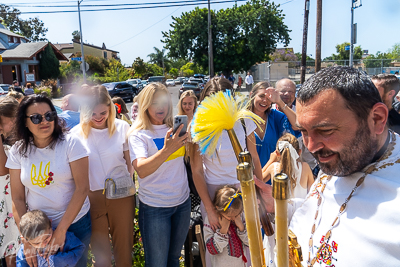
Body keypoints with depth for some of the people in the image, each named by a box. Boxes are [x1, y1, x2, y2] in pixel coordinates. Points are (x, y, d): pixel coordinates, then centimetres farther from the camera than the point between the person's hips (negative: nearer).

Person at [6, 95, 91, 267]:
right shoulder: (18, 151, -3)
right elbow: (17, 198, -2)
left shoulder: (70, 143, -13)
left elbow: (82, 188, -17)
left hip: (76, 223, -2)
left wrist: (61, 230, -17)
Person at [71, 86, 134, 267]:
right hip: (92, 197, 0)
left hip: (121, 195, 0)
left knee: (124, 248, 14)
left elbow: (130, 161, 6)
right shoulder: (77, 133, -4)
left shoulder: (122, 127, -4)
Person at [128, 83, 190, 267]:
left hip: (182, 202, 5)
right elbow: (141, 170, -27)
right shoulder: (138, 134, -12)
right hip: (154, 207, -5)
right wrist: (166, 150, -41)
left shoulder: (175, 128, 4)